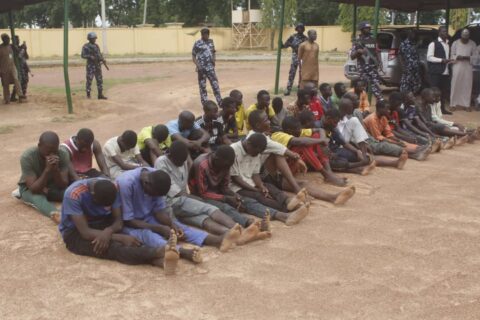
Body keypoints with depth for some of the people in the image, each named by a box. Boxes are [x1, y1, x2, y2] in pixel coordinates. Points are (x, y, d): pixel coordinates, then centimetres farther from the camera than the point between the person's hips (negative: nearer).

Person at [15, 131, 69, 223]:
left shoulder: (63, 155, -22)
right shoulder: (27, 157, -29)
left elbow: (63, 186, -24)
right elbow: (34, 189, -34)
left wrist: (56, 169, -41)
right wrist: (47, 170, -45)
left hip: (51, 186, 4)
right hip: (29, 188, -3)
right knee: (37, 197, -37)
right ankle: (55, 214, -62)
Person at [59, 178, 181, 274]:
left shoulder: (112, 189, -13)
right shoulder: (74, 195, -28)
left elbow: (119, 220, -10)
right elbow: (85, 232, -30)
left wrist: (108, 231, -34)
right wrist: (121, 238, -35)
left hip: (104, 226, 5)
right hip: (76, 233, -4)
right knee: (112, 247, -34)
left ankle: (159, 259, -56)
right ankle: (159, 252, -56)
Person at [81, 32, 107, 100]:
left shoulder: (96, 46, 14)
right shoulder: (86, 46, -5)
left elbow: (99, 54, 18)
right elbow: (83, 55, -11)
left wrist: (103, 59, -1)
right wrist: (91, 57, -25)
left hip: (98, 65, 6)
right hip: (90, 65, -6)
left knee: (100, 80, 5)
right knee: (89, 80, -4)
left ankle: (100, 95, 9)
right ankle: (88, 94, 5)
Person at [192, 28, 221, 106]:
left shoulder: (211, 41, 7)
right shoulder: (197, 43, -8)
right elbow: (193, 56, -4)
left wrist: (214, 58, -2)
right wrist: (198, 65, -18)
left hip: (210, 68, 4)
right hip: (202, 69, -4)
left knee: (215, 85, 4)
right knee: (202, 86, 5)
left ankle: (220, 103, 11)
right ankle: (205, 105, 13)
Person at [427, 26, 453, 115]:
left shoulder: (447, 44, 19)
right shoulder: (433, 43, -5)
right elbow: (429, 57, -12)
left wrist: (448, 61, 9)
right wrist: (442, 60, -19)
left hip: (445, 72, 7)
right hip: (436, 72, -7)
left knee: (445, 90, 8)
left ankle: (443, 108, 17)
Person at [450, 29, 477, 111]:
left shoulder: (473, 44, 5)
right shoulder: (455, 43, 3)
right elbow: (452, 55, 3)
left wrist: (467, 57, -16)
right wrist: (457, 57, -18)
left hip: (468, 67, 1)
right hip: (457, 67, -1)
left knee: (467, 86, 2)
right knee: (456, 85, -1)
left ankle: (466, 104, 8)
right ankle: (454, 104, 7)